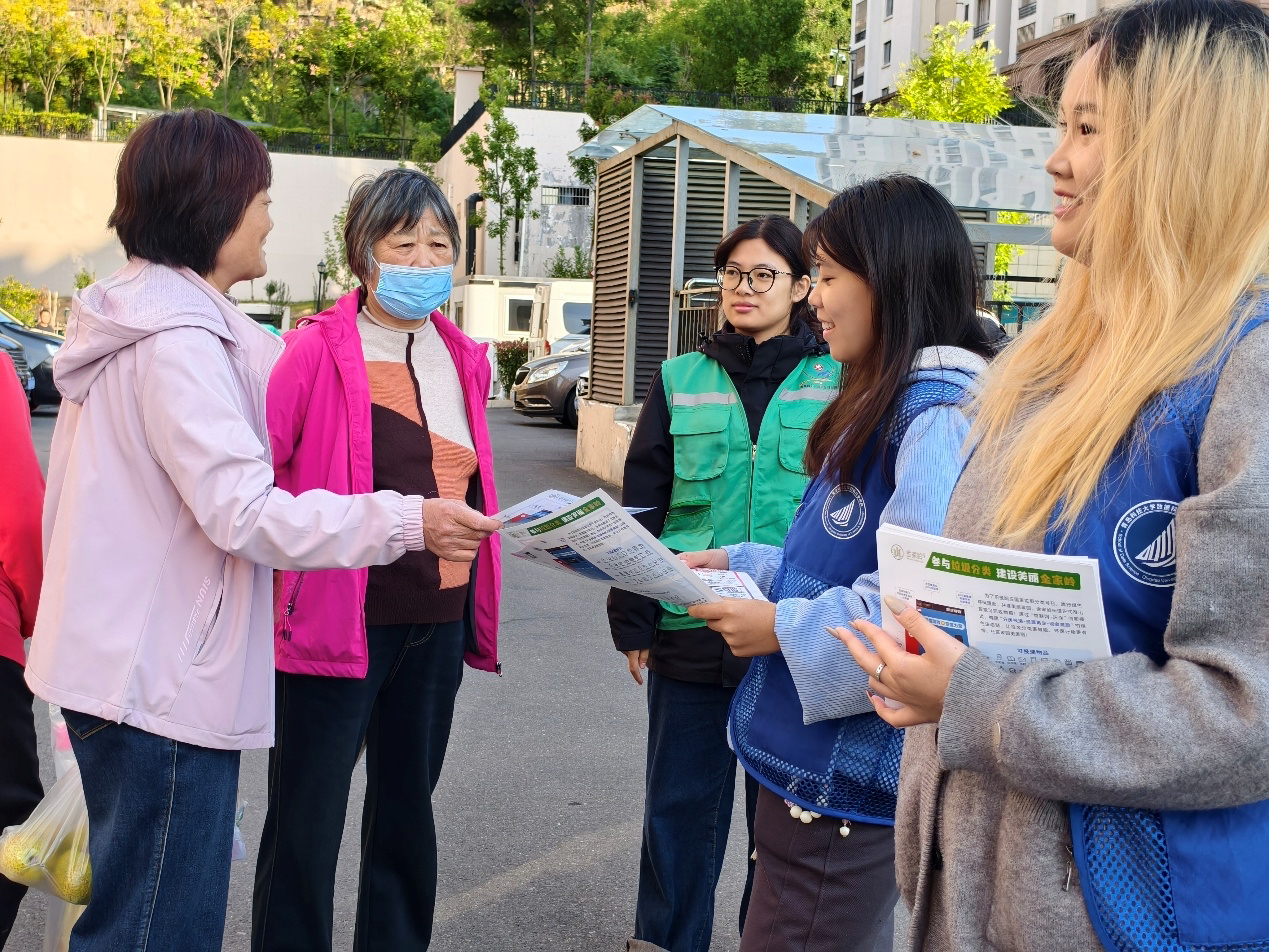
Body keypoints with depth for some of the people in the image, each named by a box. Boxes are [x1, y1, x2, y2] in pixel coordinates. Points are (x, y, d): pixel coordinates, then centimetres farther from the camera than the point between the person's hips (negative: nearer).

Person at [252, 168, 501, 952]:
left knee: (408, 807, 19)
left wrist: (479, 605, 13)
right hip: (339, 617, -6)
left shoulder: (464, 360, 7)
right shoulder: (319, 352, -11)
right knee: (307, 820, 2)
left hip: (438, 622, 6)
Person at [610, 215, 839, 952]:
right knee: (681, 805, 11)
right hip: (692, 634, 1)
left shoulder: (837, 382, 1)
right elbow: (642, 507, 6)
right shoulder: (682, 381, 5)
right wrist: (633, 623, 2)